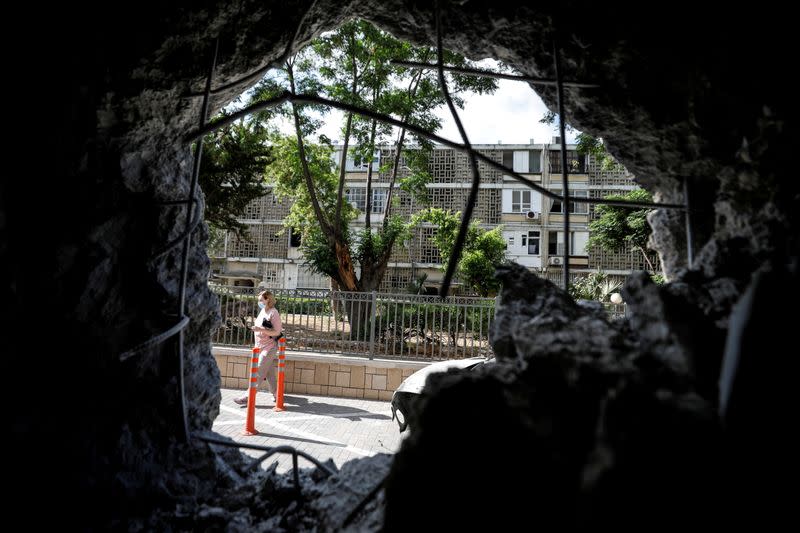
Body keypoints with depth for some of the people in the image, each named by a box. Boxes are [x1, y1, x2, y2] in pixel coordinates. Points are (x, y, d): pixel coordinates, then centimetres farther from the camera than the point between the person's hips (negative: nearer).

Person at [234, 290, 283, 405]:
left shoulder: (273, 313, -14)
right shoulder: (262, 311, 10)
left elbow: (277, 332, -17)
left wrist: (261, 330, -24)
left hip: (269, 348, -8)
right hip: (261, 347, 8)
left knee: (258, 373, -8)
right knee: (269, 373, 14)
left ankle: (248, 397, -7)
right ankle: (276, 393, 25)